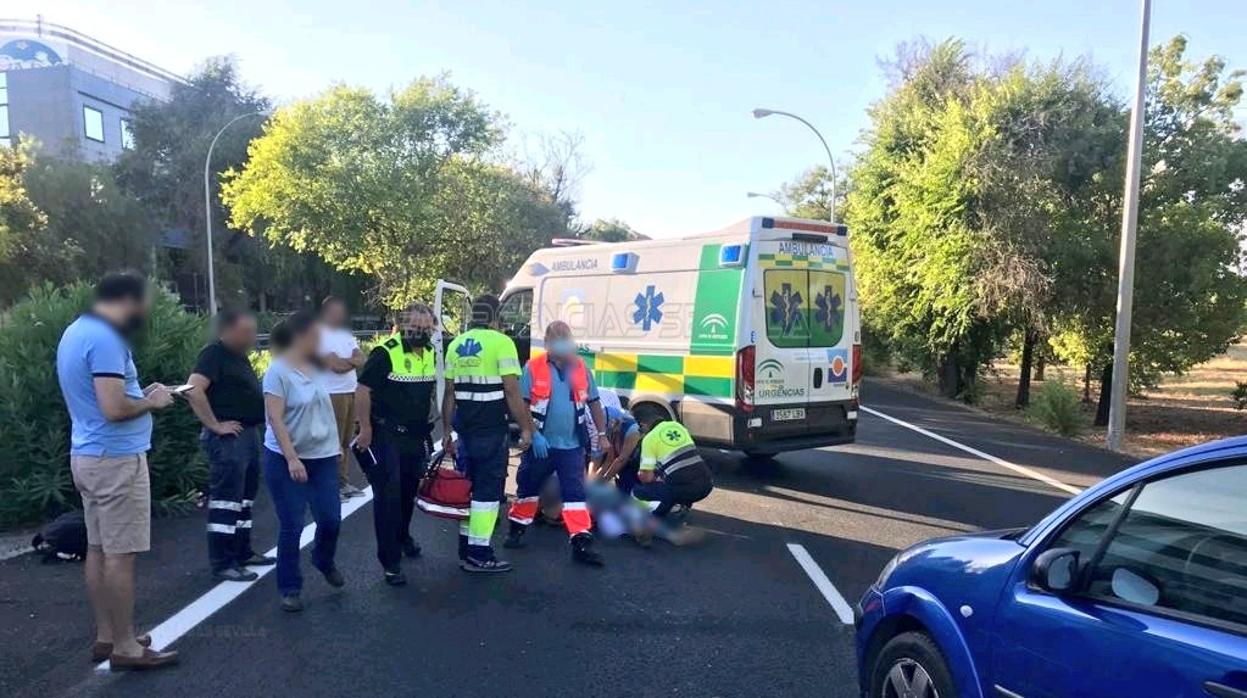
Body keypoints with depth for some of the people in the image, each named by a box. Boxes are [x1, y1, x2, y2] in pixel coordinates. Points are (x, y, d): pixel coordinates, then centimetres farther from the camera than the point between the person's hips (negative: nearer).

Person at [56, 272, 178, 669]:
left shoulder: (76, 331, 13)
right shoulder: (105, 339, -19)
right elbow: (113, 409, -26)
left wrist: (141, 394, 13)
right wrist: (151, 402, -8)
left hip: (88, 456, 10)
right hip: (115, 459, -10)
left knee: (98, 550, 14)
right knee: (119, 555, -3)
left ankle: (106, 637, 23)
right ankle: (125, 647, 6)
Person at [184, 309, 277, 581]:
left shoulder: (239, 356, 15)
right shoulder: (214, 354, -13)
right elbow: (194, 390, -26)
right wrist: (215, 425, -21)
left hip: (249, 434, 10)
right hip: (229, 438, -10)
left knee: (245, 497, 16)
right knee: (226, 499, -5)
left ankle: (242, 552, 27)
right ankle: (222, 563, 1)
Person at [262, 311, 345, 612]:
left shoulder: (314, 366, 6)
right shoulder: (279, 370, -14)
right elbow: (275, 419, -18)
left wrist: (335, 443, 17)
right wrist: (292, 458, -23)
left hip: (322, 457, 6)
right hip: (286, 460, -6)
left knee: (331, 518, 6)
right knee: (291, 526, 1)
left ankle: (324, 562, 36)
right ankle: (290, 589, 17)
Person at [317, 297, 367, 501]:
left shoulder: (346, 334, 17)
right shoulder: (320, 334, -7)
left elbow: (362, 359, 6)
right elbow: (336, 365, -17)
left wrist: (343, 361, -10)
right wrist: (352, 360, -1)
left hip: (351, 392, 7)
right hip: (332, 395, -7)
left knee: (346, 440, 11)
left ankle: (343, 481, 19)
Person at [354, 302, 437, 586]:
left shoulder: (431, 354, 6)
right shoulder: (386, 353, -17)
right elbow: (362, 390, -16)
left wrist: (427, 423, 19)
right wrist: (365, 429, -16)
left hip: (415, 436, 7)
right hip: (385, 435, -7)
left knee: (409, 490, 20)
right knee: (388, 495, -6)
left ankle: (402, 536, 42)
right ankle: (390, 561, 1)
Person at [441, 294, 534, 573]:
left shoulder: (456, 345, 11)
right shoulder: (501, 342, -10)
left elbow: (449, 393, 12)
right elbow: (512, 392, -14)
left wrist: (448, 430, 18)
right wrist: (526, 427, -8)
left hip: (464, 428, 7)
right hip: (492, 430, -7)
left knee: (467, 486, 16)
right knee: (488, 489, 0)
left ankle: (465, 548, 23)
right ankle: (478, 553, 3)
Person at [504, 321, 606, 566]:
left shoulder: (581, 368, 3)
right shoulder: (533, 368, -8)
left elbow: (594, 403, 11)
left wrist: (602, 434, 8)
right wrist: (534, 435, -16)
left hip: (572, 445, 2)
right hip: (540, 444, -2)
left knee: (576, 493, -2)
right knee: (528, 488, 14)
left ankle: (582, 543, -1)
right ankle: (516, 530, 34)